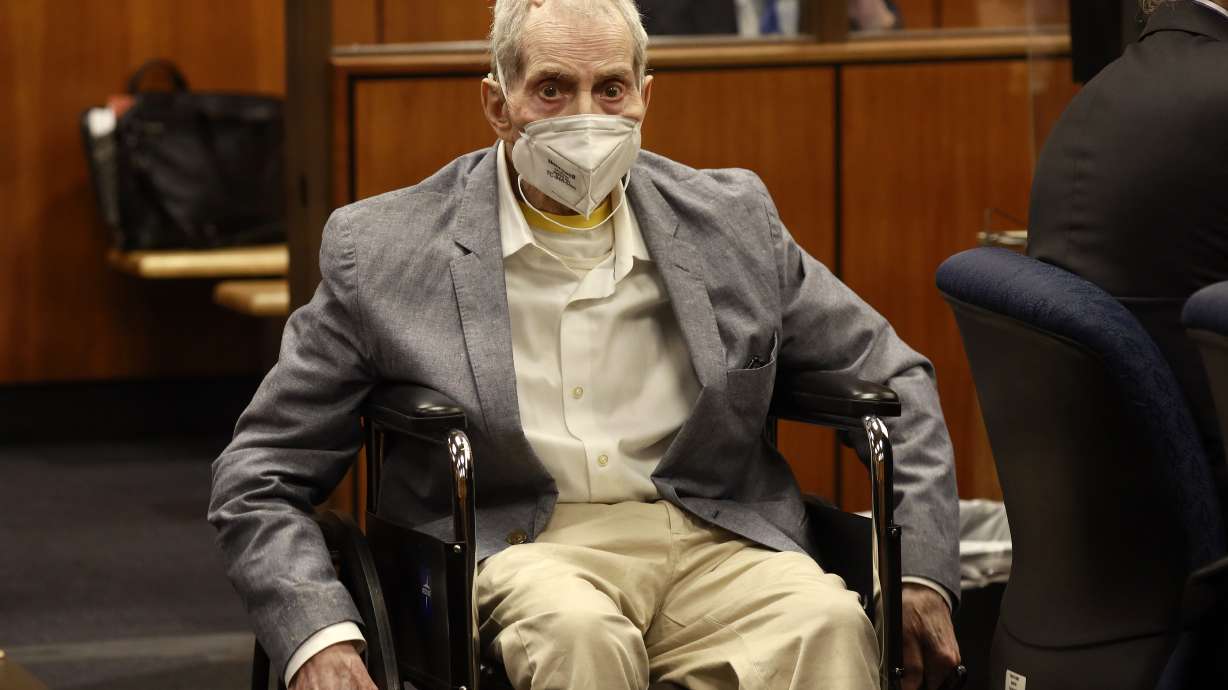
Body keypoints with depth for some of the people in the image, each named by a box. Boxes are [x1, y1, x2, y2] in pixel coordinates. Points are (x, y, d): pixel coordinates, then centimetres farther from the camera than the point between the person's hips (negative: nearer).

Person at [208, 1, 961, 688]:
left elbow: (891, 378, 21)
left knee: (827, 623, -32)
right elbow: (260, 480, 6)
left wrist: (921, 573, 6)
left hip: (715, 544, 2)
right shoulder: (385, 251, 4)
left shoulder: (730, 222, 12)